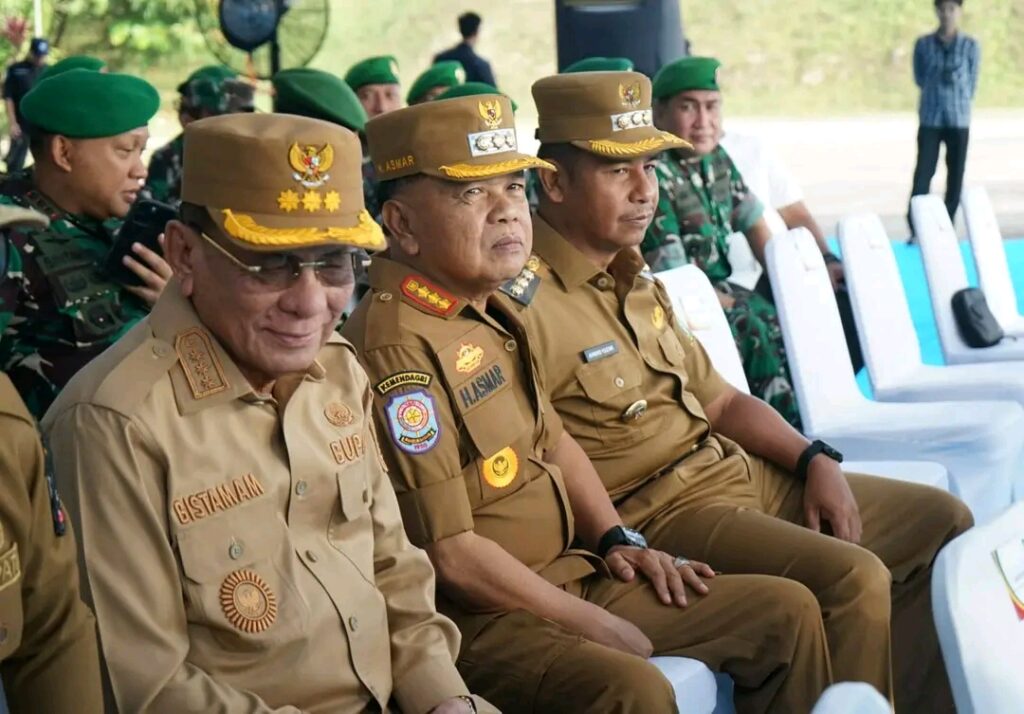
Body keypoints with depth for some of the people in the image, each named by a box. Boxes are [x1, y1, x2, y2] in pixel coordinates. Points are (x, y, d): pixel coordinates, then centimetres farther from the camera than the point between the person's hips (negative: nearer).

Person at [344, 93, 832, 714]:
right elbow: (451, 554, -22)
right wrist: (596, 625, -14)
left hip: (565, 579, 10)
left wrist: (616, 540, 7)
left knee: (787, 612, 7)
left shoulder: (490, 311, 10)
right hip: (473, 618, -10)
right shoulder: (397, 348, -21)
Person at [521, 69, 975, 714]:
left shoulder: (637, 283, 13)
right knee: (854, 579, -28)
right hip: (656, 511, -10)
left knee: (944, 522, 9)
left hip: (737, 469, 10)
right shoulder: (524, 301, -17)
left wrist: (815, 460, 4)